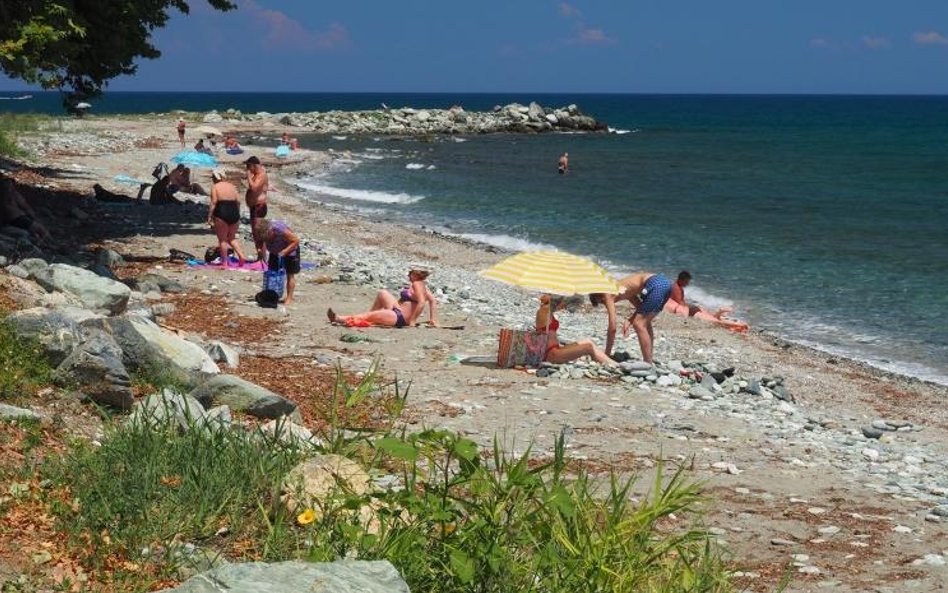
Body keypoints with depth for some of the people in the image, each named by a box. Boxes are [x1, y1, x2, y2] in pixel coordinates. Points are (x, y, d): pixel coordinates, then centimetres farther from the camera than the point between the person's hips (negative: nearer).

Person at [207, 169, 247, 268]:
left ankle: (224, 262, 6)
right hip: (234, 213, 5)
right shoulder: (231, 186, 14)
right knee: (232, 238, 18)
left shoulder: (215, 187, -1)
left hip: (222, 213, -5)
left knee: (222, 239, 4)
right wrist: (237, 215, 15)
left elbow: (214, 202, -10)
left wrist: (209, 216, -8)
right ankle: (241, 255, 1)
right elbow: (238, 201, 8)